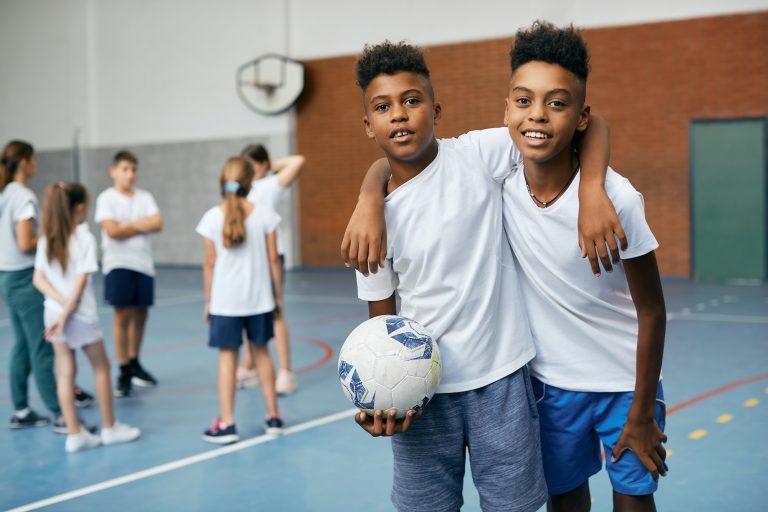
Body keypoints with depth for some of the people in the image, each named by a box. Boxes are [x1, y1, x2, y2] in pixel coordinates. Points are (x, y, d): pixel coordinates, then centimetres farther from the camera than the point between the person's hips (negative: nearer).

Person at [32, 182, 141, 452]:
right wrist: (67, 314, -13)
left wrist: (62, 302, -10)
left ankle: (75, 434, 10)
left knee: (65, 373, 7)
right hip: (82, 315, -5)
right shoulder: (84, 238, -13)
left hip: (54, 312, 5)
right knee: (101, 367, 12)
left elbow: (39, 279, -2)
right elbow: (80, 282, -17)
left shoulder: (47, 239, 3)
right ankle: (109, 428, 20)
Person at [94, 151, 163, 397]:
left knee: (140, 315, 11)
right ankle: (124, 373, 1)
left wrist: (128, 224, -13)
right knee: (122, 316, -6)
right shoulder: (106, 198, -3)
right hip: (118, 263, -4)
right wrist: (142, 226, -7)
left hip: (143, 264, 4)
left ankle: (134, 363, 28)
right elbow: (112, 230, -15)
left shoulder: (144, 197, 8)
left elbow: (157, 223, -5)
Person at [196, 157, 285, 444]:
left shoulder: (212, 218, -6)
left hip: (225, 300, -1)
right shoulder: (264, 215, -4)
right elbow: (273, 259, -2)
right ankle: (273, 417, 22)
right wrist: (278, 294, 9)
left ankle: (226, 424, 2)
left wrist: (208, 301, 6)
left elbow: (210, 264, -3)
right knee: (260, 351, 15)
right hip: (259, 298, 2)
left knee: (227, 355, 4)